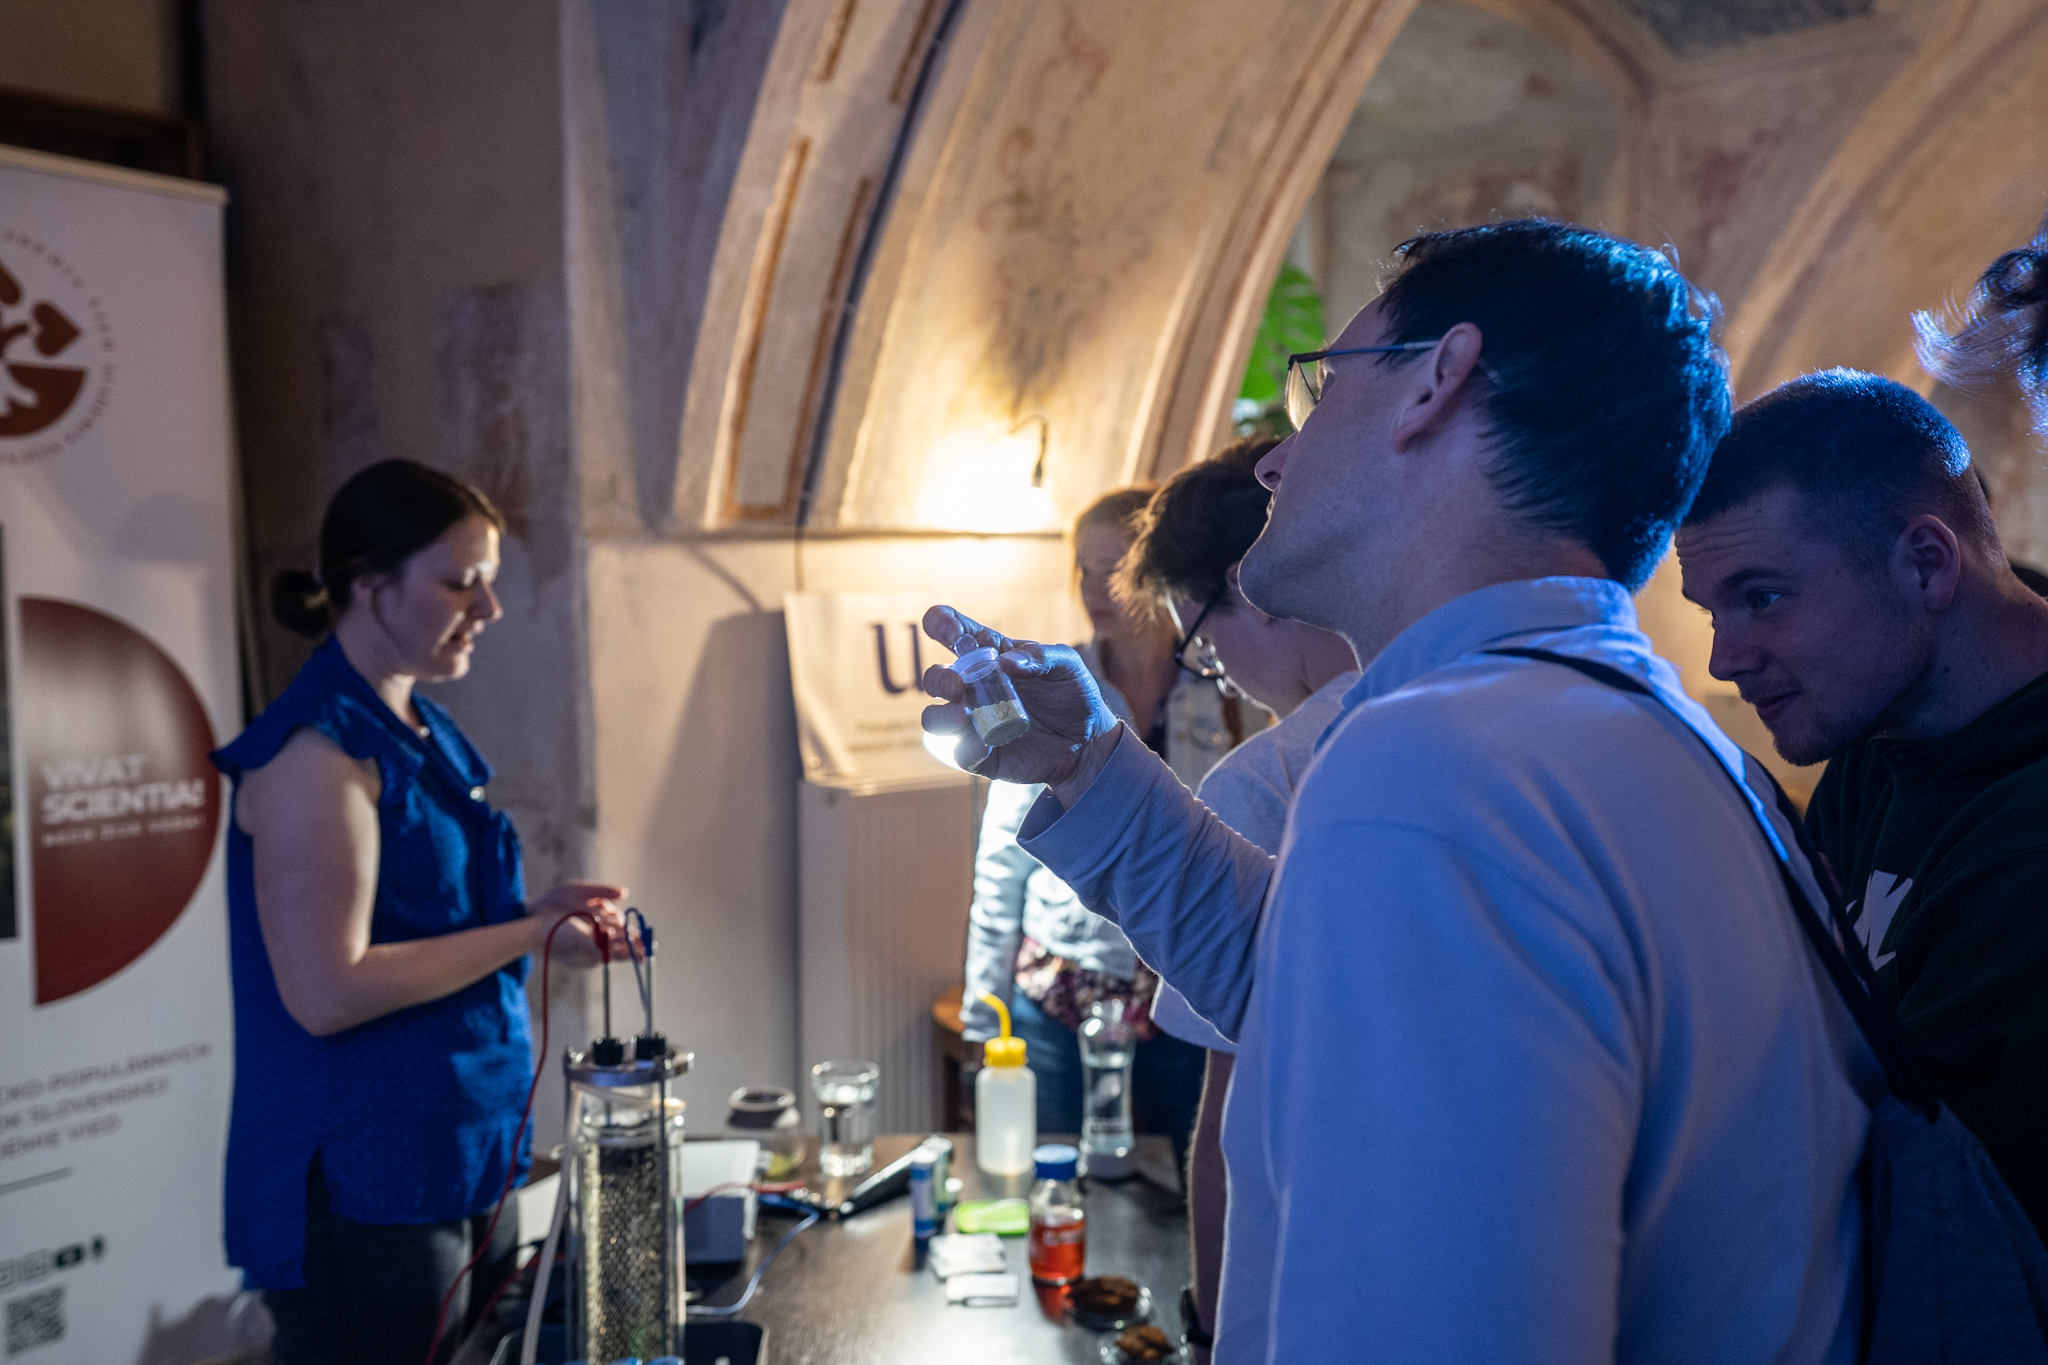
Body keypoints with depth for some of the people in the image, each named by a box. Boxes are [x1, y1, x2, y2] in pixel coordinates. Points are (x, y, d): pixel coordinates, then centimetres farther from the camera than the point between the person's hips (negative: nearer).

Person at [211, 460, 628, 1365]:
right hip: (363, 1194, -9)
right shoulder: (318, 750, -18)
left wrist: (539, 912, 2)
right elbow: (327, 991, -23)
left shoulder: (425, 736, 10)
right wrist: (531, 934, -17)